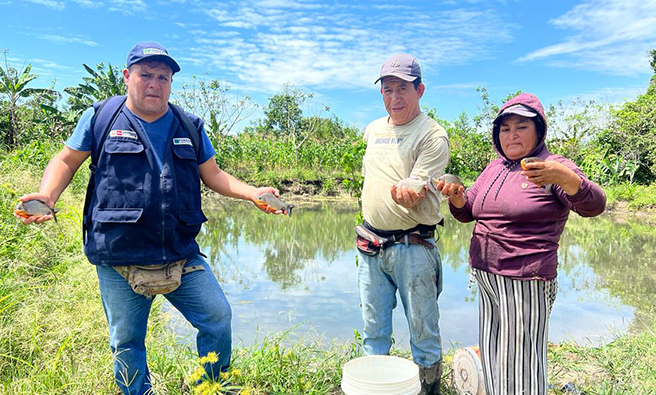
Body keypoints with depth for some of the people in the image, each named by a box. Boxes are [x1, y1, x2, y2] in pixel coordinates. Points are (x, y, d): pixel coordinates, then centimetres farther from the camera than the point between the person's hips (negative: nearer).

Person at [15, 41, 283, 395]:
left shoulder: (189, 127, 9)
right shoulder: (101, 117, 2)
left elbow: (213, 175, 13)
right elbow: (66, 161, 9)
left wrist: (253, 193, -2)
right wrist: (46, 196, -11)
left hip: (181, 254, 2)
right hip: (119, 260, -2)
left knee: (218, 318, 3)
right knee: (126, 342, 10)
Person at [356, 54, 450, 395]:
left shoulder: (432, 135, -10)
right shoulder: (373, 130, 11)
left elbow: (421, 191, -20)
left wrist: (409, 196, -41)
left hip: (413, 247, -6)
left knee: (423, 332, 7)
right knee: (373, 330, 17)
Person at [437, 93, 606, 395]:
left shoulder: (553, 168, -6)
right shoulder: (495, 168, 13)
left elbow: (594, 205, -20)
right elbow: (467, 213, 14)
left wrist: (566, 178, -40)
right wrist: (456, 197, -9)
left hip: (524, 282, -7)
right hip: (486, 279, 7)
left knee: (520, 367, 0)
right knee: (492, 358, 18)